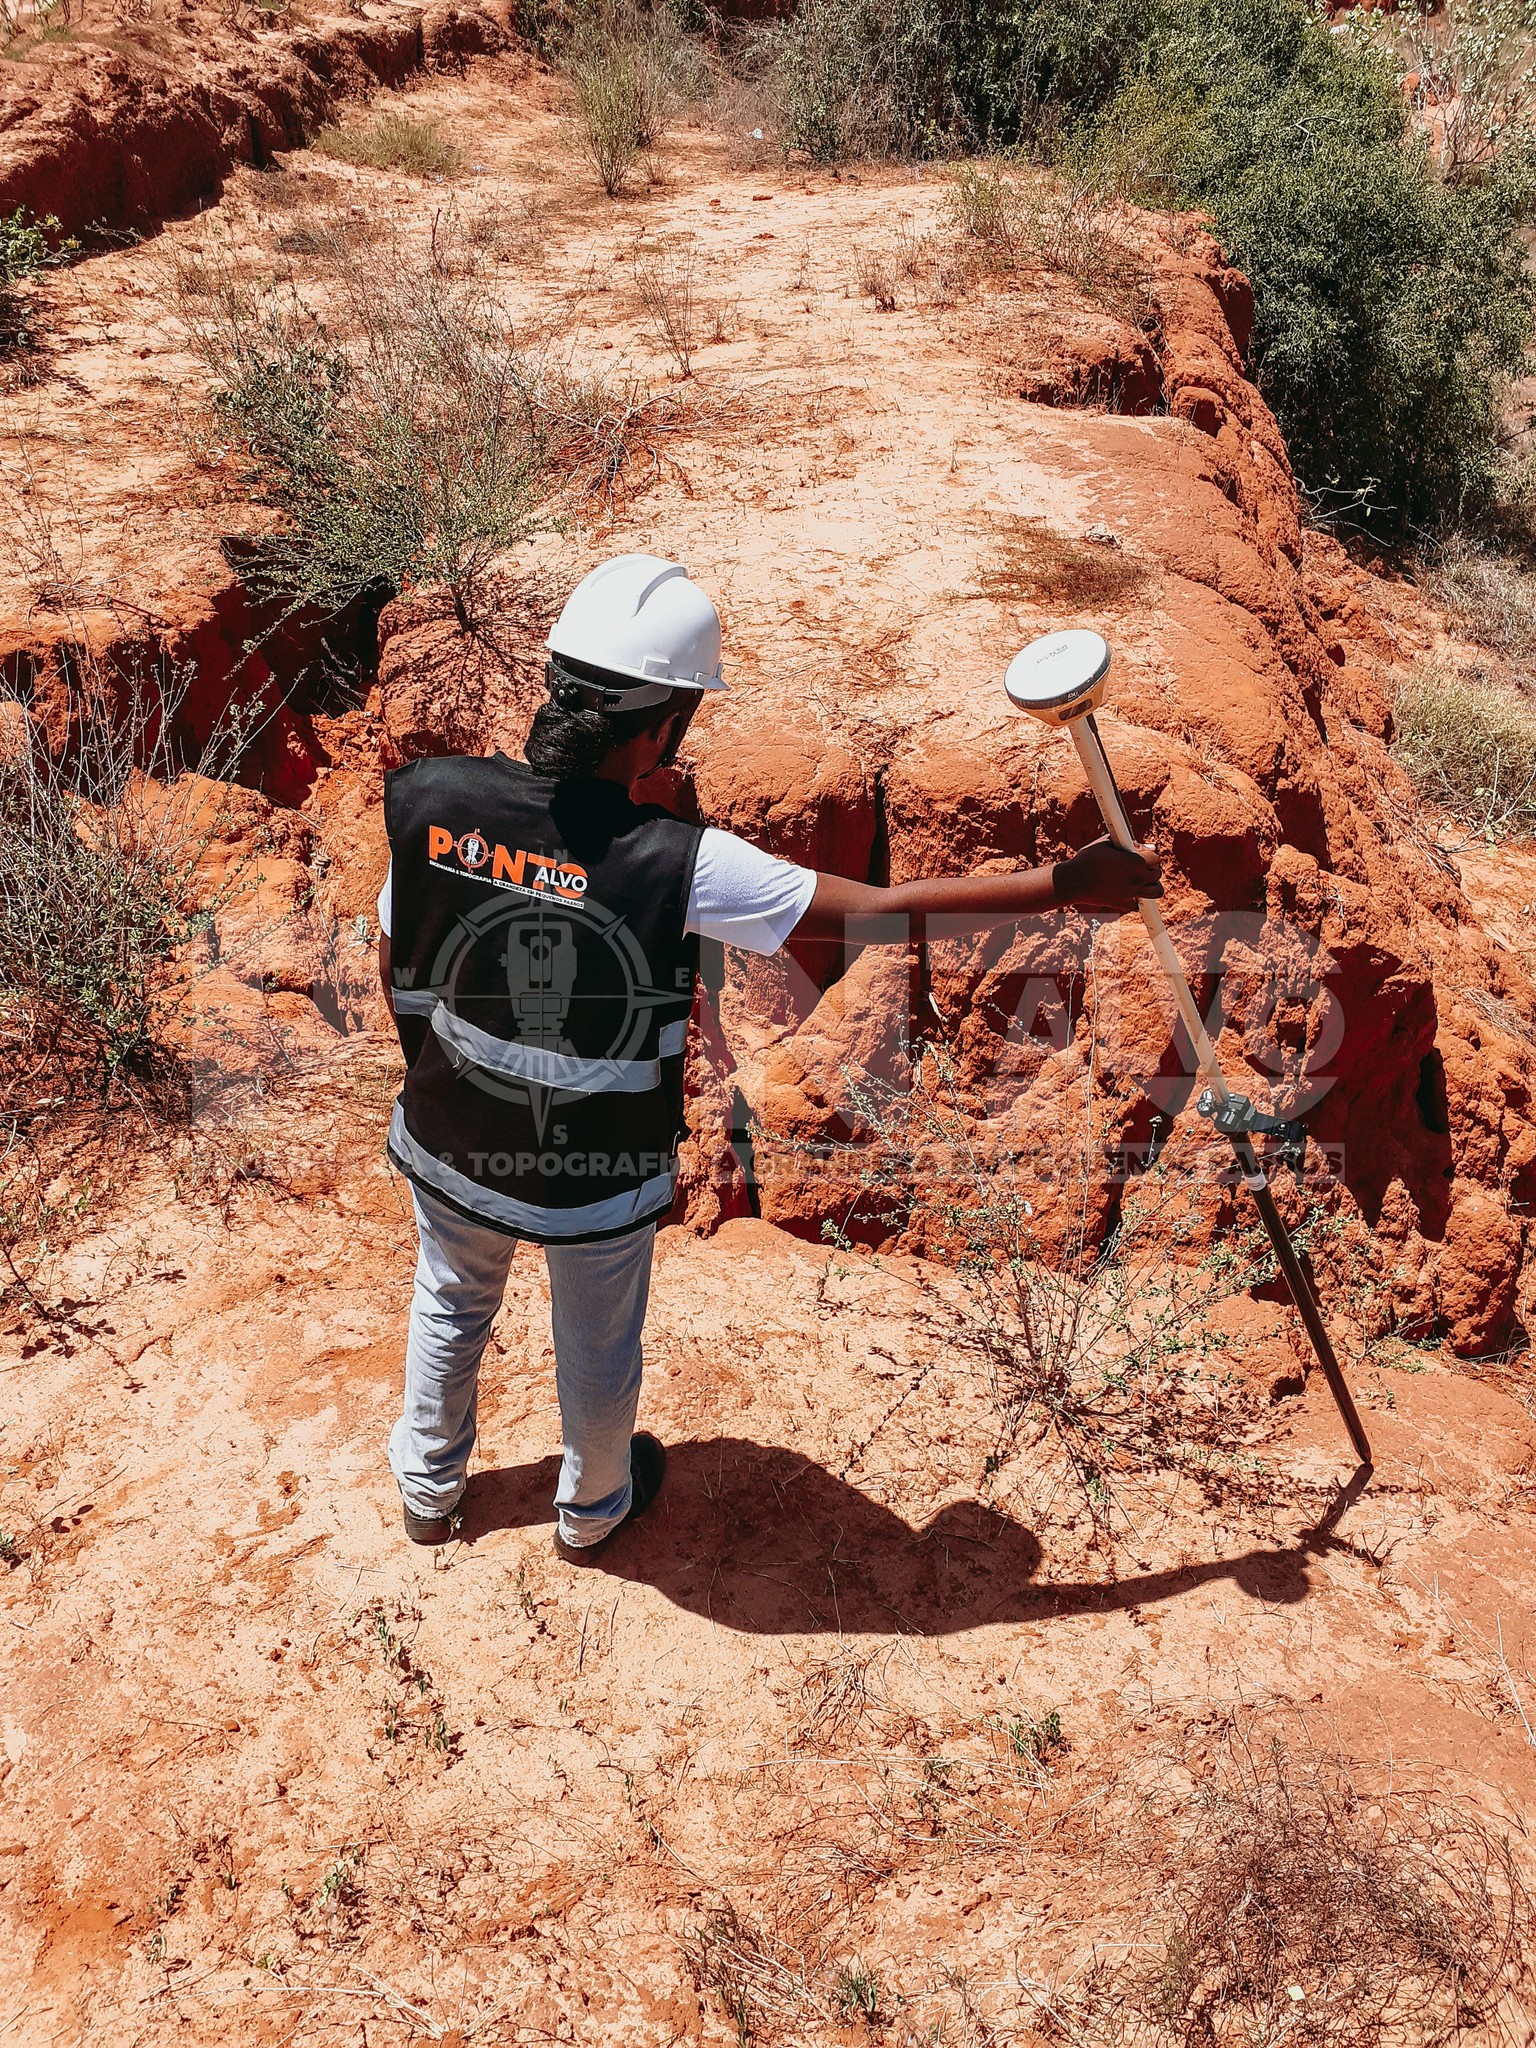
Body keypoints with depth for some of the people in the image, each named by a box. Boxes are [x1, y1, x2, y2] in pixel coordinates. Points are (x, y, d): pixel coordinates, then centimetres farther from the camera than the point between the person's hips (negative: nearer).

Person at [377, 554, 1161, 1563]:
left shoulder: (432, 797, -20)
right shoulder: (680, 868, -33)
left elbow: (394, 969, -5)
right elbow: (881, 910, -28)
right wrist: (1066, 884, -17)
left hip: (449, 1140, 4)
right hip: (597, 1177, -3)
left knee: (451, 1307, 31)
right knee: (598, 1348, 26)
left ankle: (429, 1489, 56)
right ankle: (592, 1513, 54)